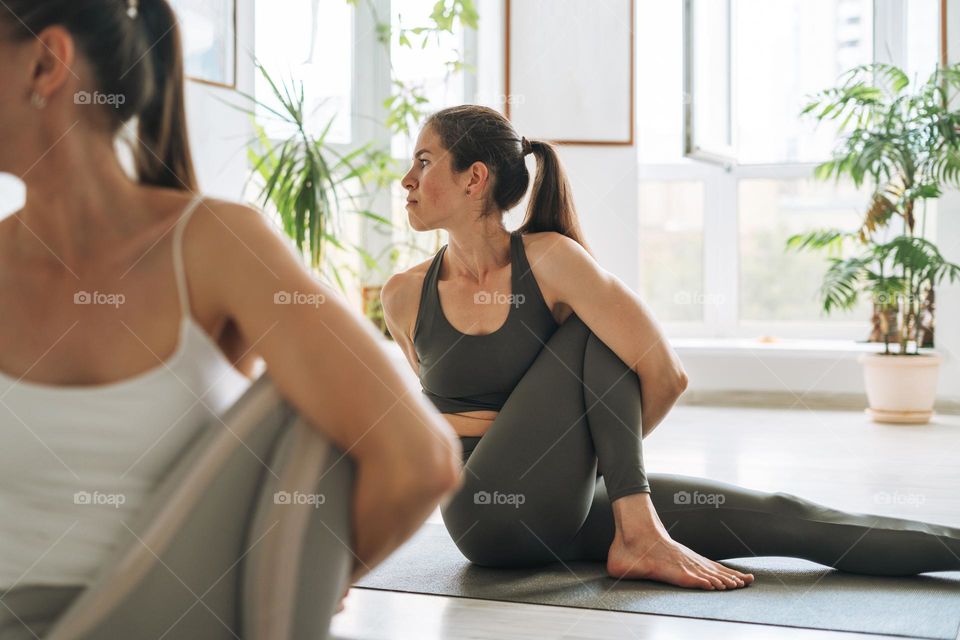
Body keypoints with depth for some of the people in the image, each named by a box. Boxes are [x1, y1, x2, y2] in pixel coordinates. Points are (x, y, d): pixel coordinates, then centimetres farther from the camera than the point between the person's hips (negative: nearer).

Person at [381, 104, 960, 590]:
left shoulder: (550, 261, -11)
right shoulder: (405, 296, -2)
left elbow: (665, 374, -14)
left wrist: (588, 455, -1)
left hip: (563, 509, 1)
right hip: (485, 517, 0)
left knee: (780, 517, -10)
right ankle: (639, 535, -22)